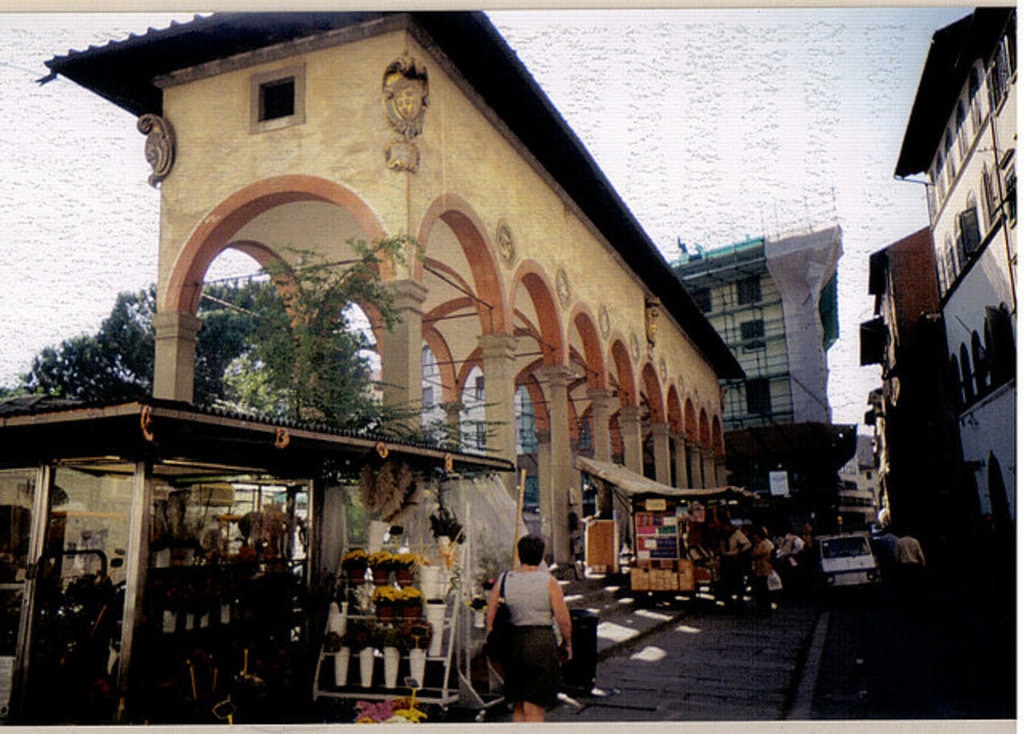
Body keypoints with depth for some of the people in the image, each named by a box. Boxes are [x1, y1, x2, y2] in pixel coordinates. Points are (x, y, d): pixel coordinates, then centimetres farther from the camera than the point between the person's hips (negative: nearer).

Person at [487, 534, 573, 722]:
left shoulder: (503, 580, 4)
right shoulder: (549, 582, -5)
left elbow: (491, 616, 4)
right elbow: (563, 619, -7)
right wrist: (567, 643, 10)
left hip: (511, 643, 4)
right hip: (541, 642, -3)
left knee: (518, 706, 17)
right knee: (535, 708, 1)